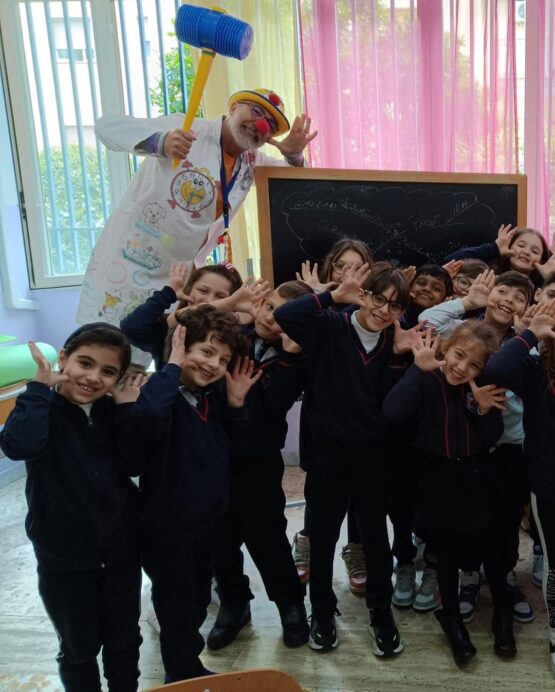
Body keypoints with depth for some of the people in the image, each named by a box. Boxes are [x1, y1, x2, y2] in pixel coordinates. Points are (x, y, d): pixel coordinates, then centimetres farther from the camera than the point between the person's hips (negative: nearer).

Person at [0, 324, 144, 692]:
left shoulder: (112, 410, -2)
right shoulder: (42, 408, -14)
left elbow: (131, 467, -11)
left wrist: (127, 410, -17)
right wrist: (40, 386, -28)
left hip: (122, 548, 4)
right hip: (64, 557, -3)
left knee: (125, 639, 22)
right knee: (79, 648, 17)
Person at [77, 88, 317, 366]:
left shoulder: (251, 162, 7)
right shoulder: (187, 129, -14)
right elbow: (107, 124, -19)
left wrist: (293, 155, -10)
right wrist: (158, 141, -40)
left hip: (177, 276, 6)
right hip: (127, 262, -5)